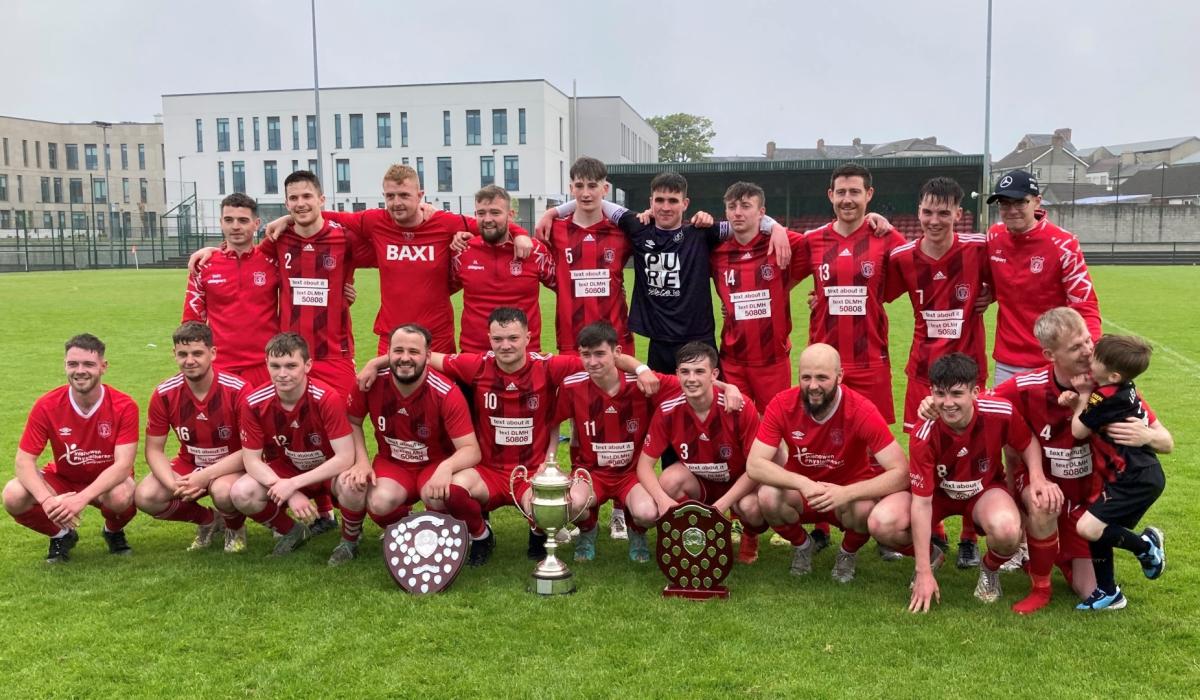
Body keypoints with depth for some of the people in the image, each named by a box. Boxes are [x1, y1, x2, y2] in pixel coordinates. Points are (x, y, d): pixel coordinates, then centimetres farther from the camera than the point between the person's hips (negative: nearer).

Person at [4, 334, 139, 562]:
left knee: (122, 496, -37)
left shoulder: (124, 407, -21)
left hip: (107, 482, -2)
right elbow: (24, 461, -16)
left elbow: (123, 464, -26)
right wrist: (47, 499, -35)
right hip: (62, 478, 2)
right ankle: (61, 535, 6)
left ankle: (113, 531, 2)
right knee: (13, 496, -26)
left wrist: (81, 499, -40)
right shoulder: (47, 406, -16)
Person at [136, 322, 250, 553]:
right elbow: (154, 450, -4)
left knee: (223, 491, -37)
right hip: (188, 464, 4)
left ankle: (235, 527, 2)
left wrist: (206, 476, -28)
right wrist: (174, 484, -23)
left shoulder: (237, 390, -22)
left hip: (230, 466, -4)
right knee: (145, 497, -20)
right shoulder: (164, 394, -11)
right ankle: (208, 520, 7)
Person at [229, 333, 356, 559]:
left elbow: (345, 458, -29)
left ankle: (349, 540, -2)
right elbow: (251, 459, -12)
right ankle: (293, 532, 7)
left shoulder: (328, 398, -27)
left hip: (329, 472, -3)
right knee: (242, 494, -24)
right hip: (284, 470, 3)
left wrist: (293, 484, -30)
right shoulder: (253, 404, -18)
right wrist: (291, 495, -25)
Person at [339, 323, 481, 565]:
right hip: (391, 464, 2)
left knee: (437, 496, -37)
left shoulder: (447, 393, -22)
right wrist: (361, 461, -13)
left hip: (435, 465, -2)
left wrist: (446, 467, -45)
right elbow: (352, 422, 4)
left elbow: (471, 450, -24)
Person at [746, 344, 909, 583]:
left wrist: (846, 493, -40)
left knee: (865, 508, -34)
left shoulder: (861, 411, -24)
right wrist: (803, 483, -38)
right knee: (768, 496, -30)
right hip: (800, 493, 2)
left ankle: (849, 553, 4)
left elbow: (901, 472, -26)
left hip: (849, 495, -1)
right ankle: (801, 544, 6)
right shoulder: (782, 405, -18)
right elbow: (754, 464, -22)